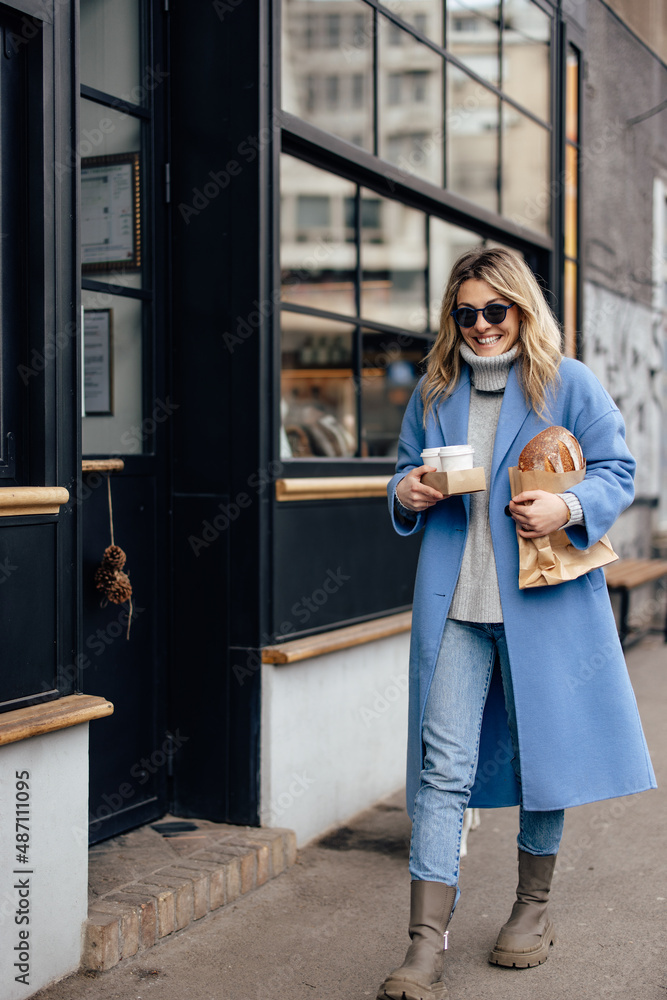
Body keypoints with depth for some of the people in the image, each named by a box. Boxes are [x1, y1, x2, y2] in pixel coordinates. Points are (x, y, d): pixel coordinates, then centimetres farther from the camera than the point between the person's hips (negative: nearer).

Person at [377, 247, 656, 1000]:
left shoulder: (570, 384, 1)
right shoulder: (434, 391, 12)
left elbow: (617, 473, 1)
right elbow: (405, 471, 22)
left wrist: (568, 508, -18)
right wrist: (405, 493, -2)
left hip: (543, 598, -2)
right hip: (454, 601, 2)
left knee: (543, 749, 10)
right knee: (443, 765, -4)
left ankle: (533, 908, 32)